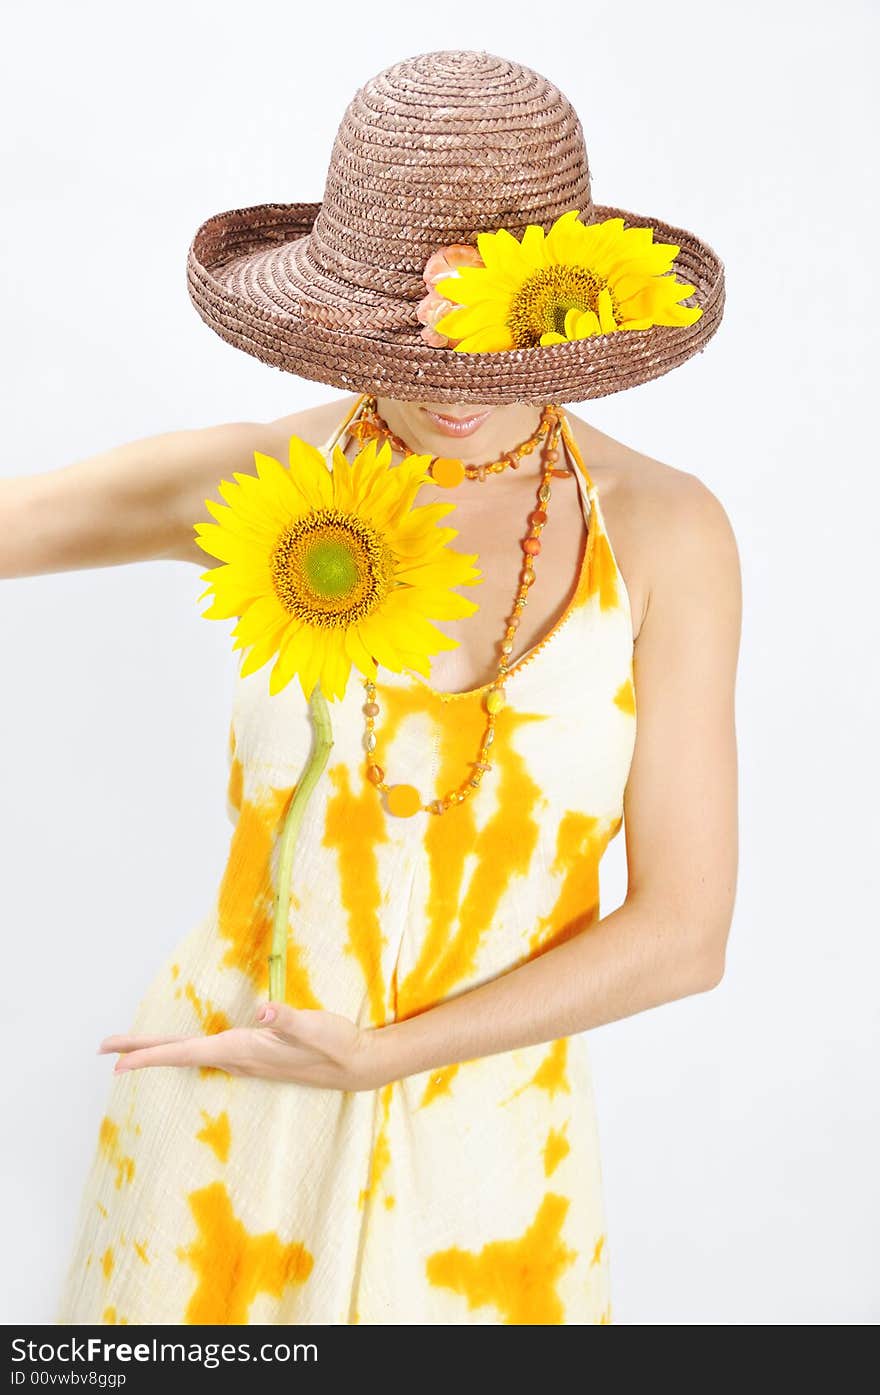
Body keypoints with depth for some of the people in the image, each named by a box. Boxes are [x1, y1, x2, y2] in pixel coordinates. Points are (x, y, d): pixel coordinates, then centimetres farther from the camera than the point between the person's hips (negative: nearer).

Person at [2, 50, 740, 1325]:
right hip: (226, 1119, 1)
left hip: (487, 1153, 0)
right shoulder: (257, 481, -14)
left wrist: (373, 1055, -18)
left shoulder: (665, 530, -15)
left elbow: (685, 933, -14)